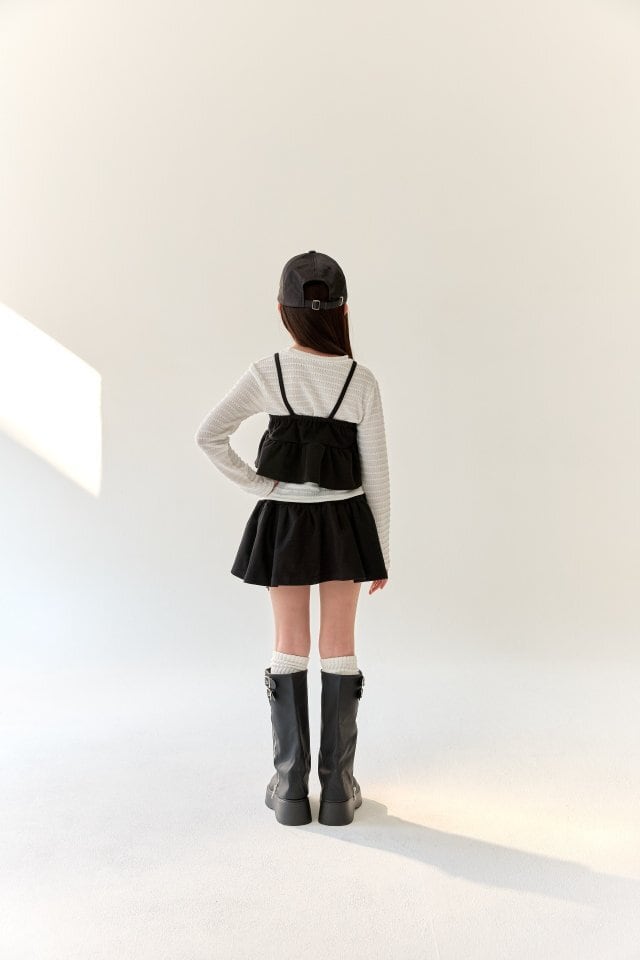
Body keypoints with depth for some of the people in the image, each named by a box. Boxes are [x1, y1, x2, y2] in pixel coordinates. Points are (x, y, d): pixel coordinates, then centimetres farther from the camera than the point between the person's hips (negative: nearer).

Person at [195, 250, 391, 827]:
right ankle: (339, 790, 16)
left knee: (290, 647, 10)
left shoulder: (267, 374, -8)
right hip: (344, 522, 0)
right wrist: (382, 552, 2)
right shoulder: (362, 382, -9)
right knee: (339, 647, 8)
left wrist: (253, 482, -4)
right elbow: (376, 476, -6)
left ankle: (290, 790, 17)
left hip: (283, 521, 0)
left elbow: (210, 436, -14)